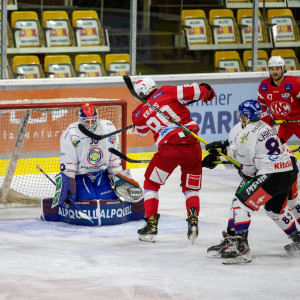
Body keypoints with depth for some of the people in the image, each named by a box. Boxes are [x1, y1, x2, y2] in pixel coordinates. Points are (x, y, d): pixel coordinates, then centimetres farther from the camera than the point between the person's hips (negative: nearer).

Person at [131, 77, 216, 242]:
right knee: (191, 187, 18)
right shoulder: (166, 92, 5)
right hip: (192, 145, 1)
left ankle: (151, 224, 10)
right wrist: (206, 91, 20)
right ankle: (193, 220, -4)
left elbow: (141, 131, 31)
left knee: (151, 184, 18)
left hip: (169, 148, -1)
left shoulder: (140, 114, 10)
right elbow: (195, 91, -1)